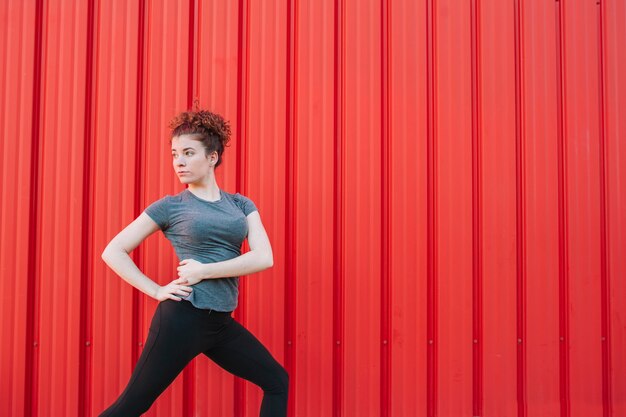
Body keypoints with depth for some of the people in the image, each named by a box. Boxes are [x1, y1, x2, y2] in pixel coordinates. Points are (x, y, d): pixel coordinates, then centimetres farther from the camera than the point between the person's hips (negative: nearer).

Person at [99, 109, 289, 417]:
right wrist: (156, 290, -7)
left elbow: (264, 258, -6)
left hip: (221, 323, 5)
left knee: (277, 382, 9)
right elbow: (113, 252, 0)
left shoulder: (240, 204, 8)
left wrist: (204, 270, -12)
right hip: (183, 318, -5)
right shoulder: (169, 206, 0)